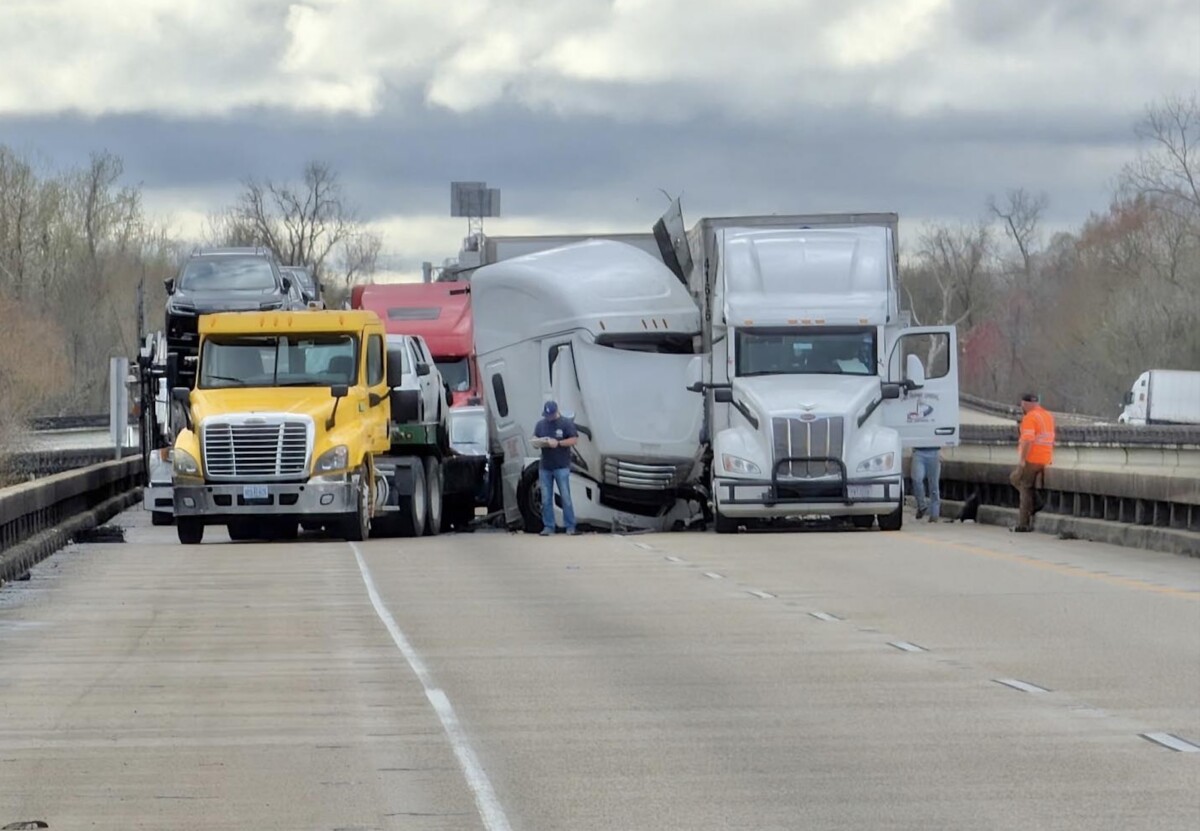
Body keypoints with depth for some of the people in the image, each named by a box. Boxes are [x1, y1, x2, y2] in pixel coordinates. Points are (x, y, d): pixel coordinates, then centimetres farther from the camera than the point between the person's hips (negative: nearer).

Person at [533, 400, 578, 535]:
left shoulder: (565, 423, -1)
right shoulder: (540, 424, 13)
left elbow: (574, 440, -5)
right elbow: (534, 438, 16)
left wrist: (558, 443, -16)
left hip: (561, 467, -4)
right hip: (544, 467, 4)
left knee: (565, 497, -3)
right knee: (546, 499, 2)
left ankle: (570, 526, 1)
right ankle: (548, 526, 7)